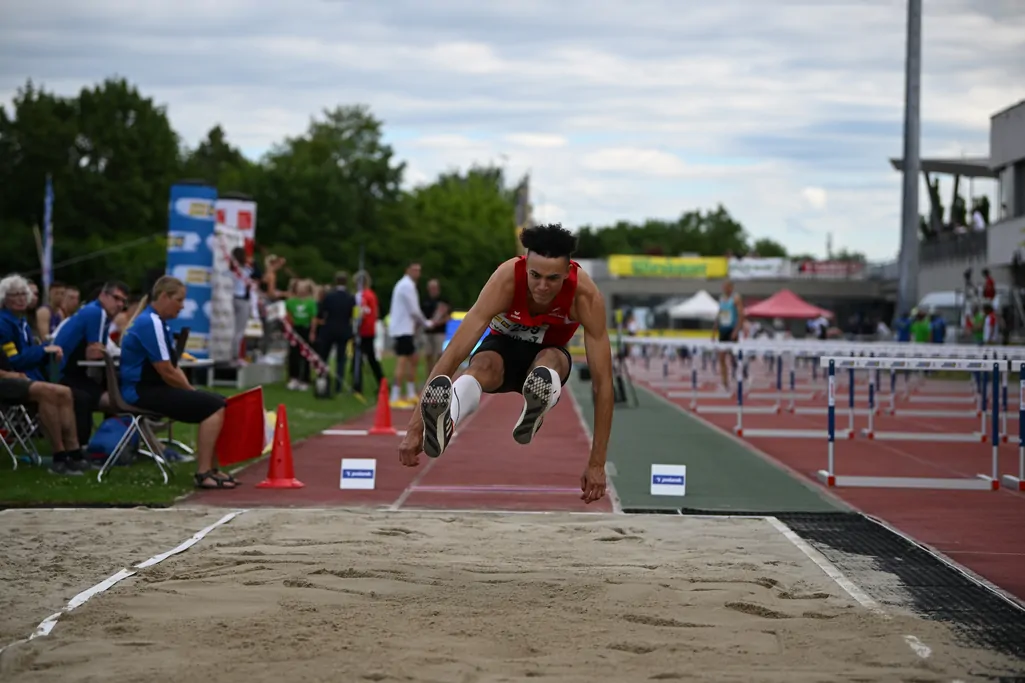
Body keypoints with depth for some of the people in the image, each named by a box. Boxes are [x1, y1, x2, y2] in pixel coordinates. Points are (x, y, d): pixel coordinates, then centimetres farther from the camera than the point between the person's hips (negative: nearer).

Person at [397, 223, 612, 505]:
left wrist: (597, 463, -33)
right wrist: (414, 427, -44)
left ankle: (532, 415, -67)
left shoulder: (585, 295, -31)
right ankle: (442, 423, -69)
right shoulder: (506, 279, -33)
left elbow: (602, 381, -29)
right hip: (503, 345, -1)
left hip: (549, 351, 1)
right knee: (482, 366, -38)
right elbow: (454, 353, -37)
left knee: (550, 360, -37)